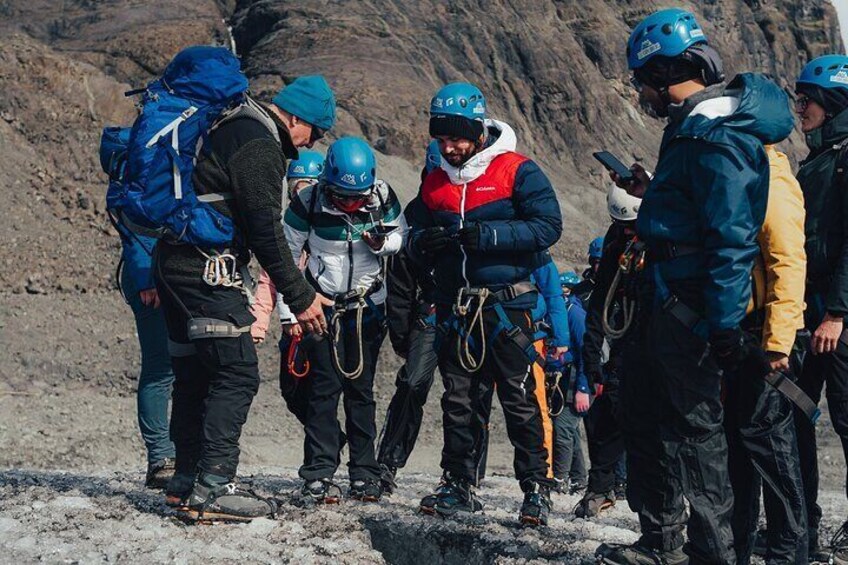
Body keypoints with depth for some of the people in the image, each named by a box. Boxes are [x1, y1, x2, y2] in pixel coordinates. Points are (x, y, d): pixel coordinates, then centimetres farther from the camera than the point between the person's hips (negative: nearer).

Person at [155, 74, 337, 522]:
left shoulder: (233, 130, 19)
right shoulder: (260, 147, -13)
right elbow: (266, 231, -17)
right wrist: (300, 296, -13)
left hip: (175, 267, 11)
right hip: (207, 272, -11)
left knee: (194, 375, 14)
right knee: (237, 374, -10)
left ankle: (187, 481, 20)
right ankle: (213, 489, -14)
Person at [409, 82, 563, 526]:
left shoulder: (517, 171, -5)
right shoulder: (435, 182, 13)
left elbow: (548, 226, -14)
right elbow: (415, 237, 17)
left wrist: (486, 235, -21)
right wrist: (425, 241, -8)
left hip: (507, 304, -5)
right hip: (456, 306, 5)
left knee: (520, 400, -3)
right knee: (457, 400, 8)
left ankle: (536, 487, 2)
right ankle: (457, 485, 15)